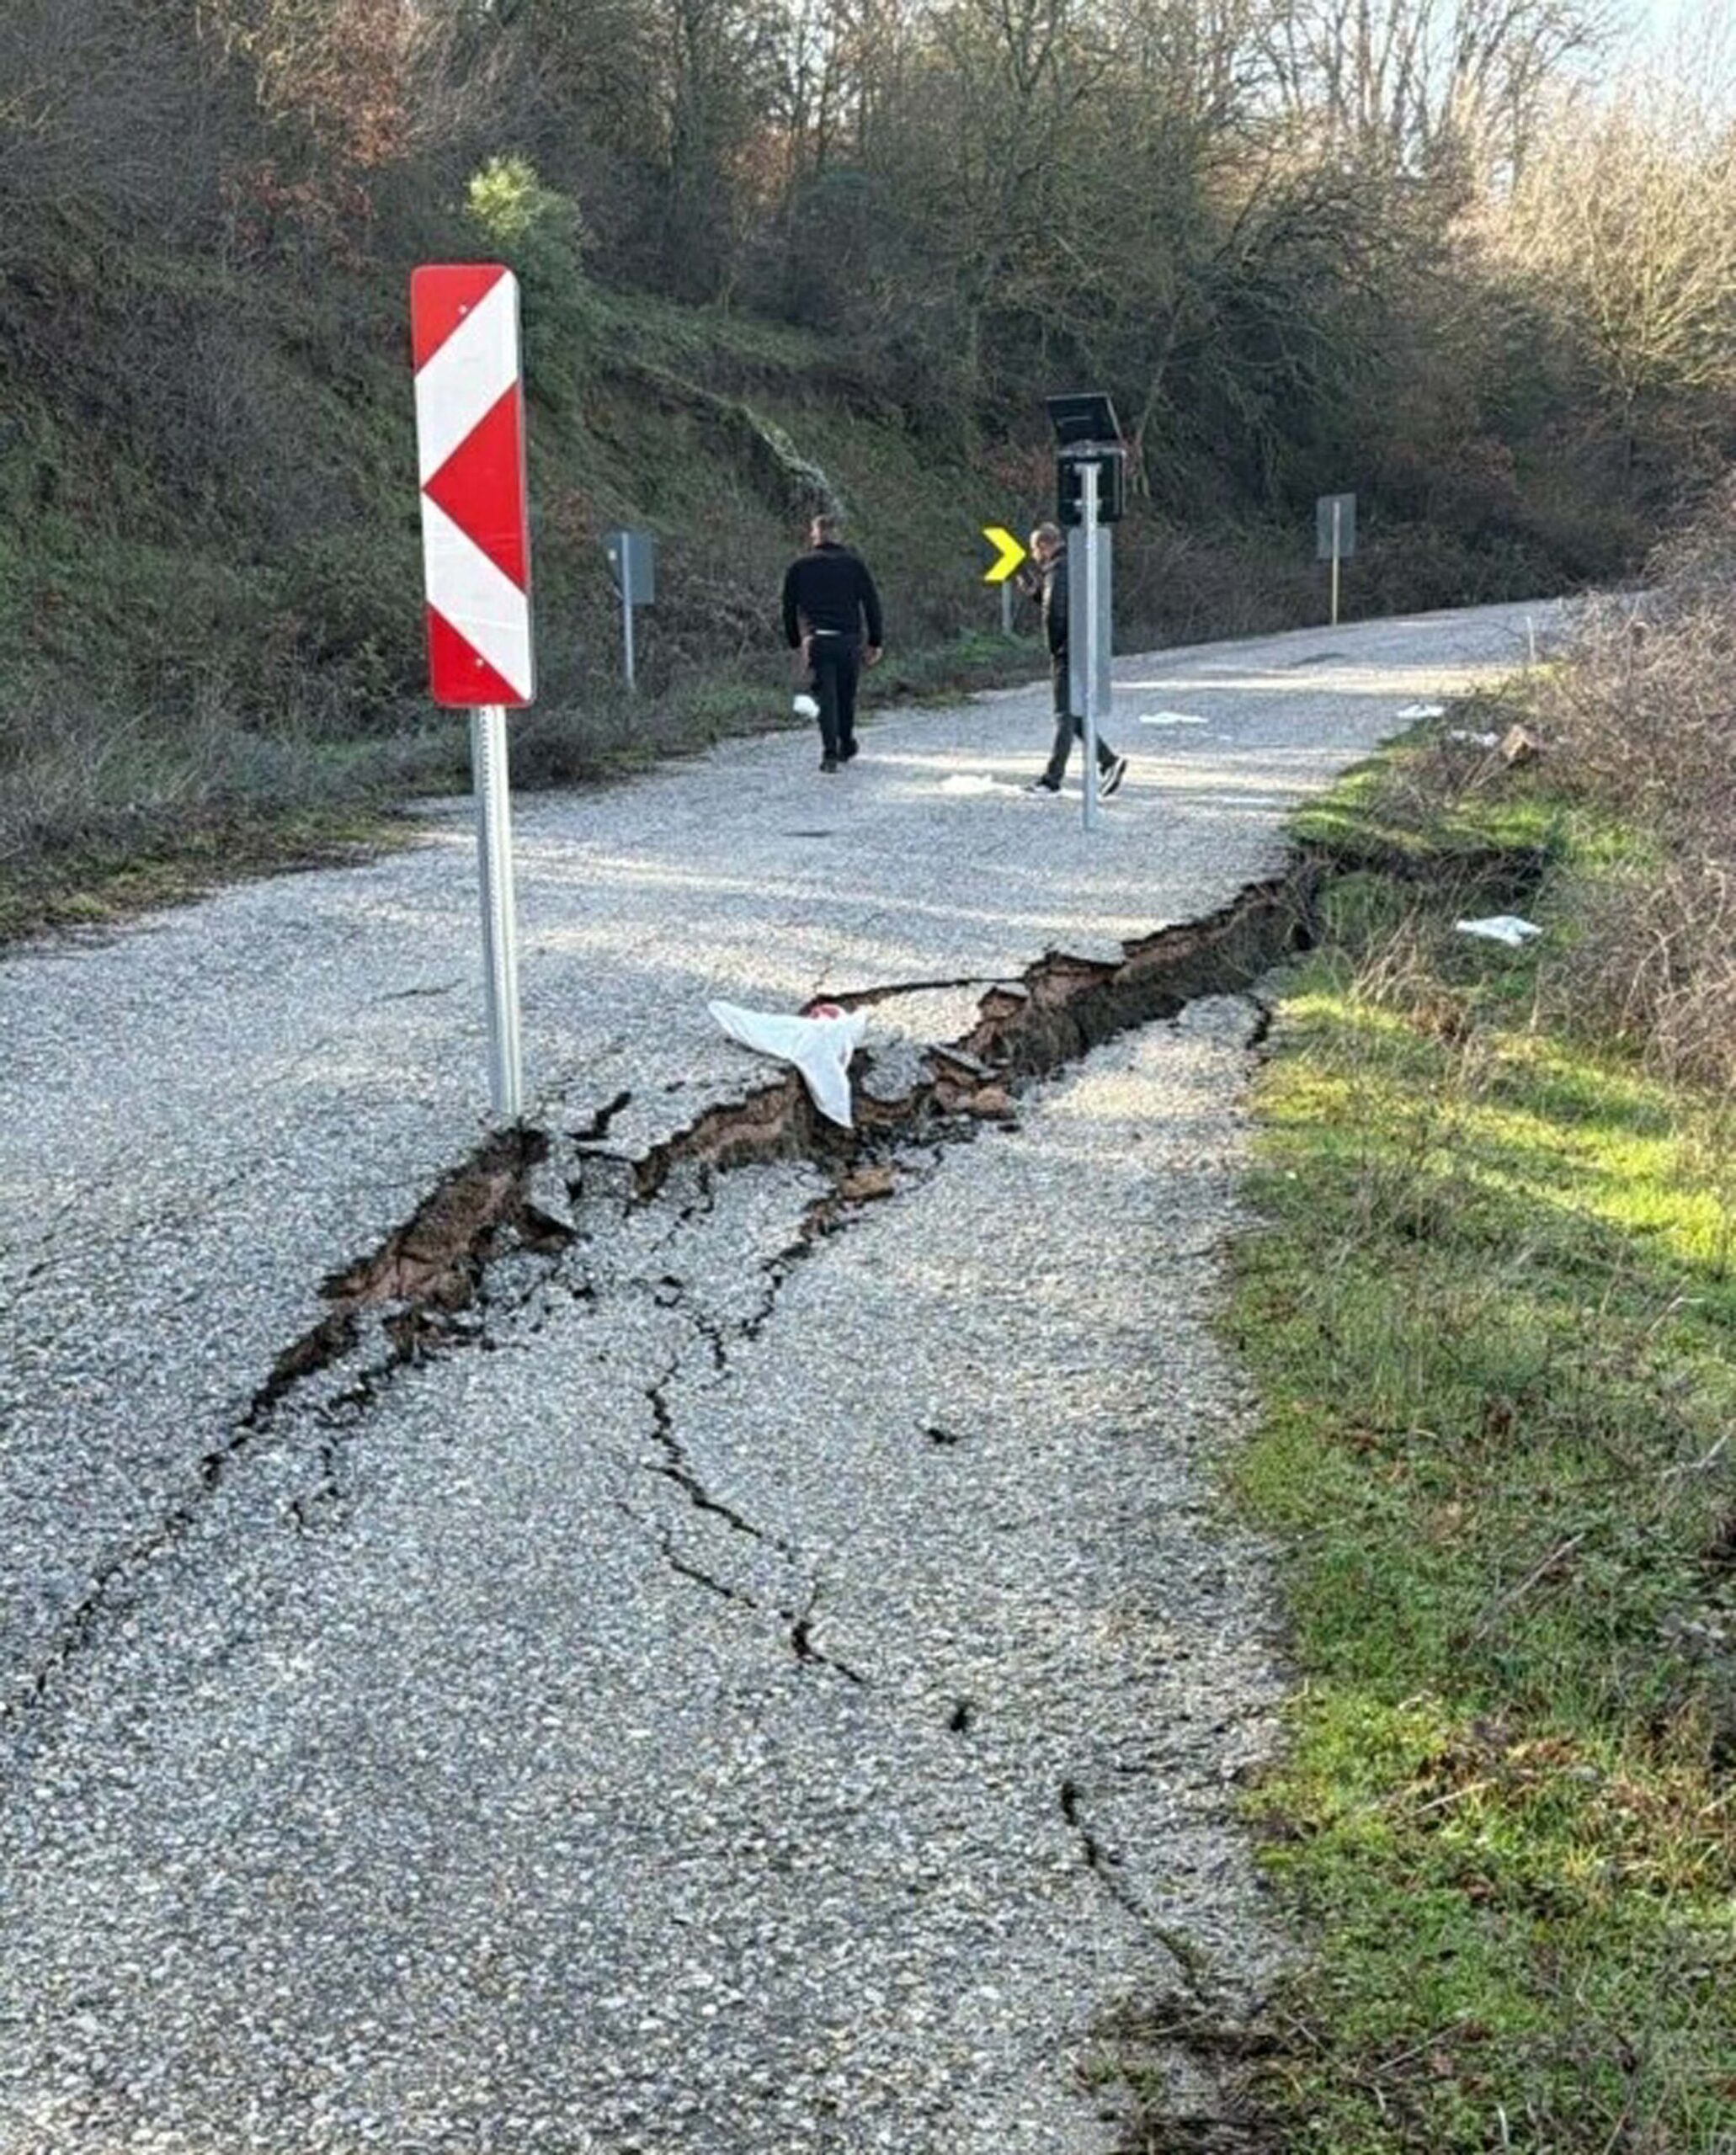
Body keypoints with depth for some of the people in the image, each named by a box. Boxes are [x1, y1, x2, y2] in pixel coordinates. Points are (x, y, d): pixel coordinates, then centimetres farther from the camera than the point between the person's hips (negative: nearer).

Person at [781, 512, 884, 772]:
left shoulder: (799, 568, 6)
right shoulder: (854, 564, 5)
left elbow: (789, 608, 9)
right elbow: (871, 603, 3)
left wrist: (795, 642, 17)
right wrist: (876, 642, 6)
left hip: (817, 641, -1)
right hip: (850, 639, 1)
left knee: (826, 697, -2)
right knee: (847, 695, 16)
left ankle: (830, 753, -13)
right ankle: (846, 746, 30)